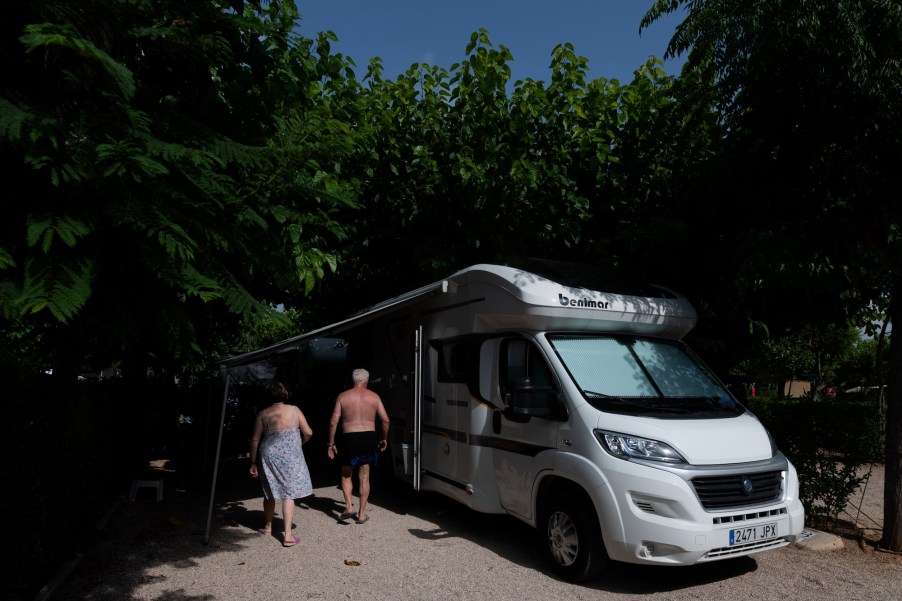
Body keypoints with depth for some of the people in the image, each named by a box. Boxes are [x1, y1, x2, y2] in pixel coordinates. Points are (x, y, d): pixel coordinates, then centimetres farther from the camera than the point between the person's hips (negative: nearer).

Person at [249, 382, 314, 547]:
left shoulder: (262, 414, 2)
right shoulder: (294, 410, 0)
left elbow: (255, 439, 0)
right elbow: (308, 433, -2)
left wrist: (253, 463, 6)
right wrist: (299, 443, 18)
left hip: (268, 455, 2)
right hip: (290, 456, -2)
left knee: (270, 492, 19)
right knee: (288, 493, 2)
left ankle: (268, 526, 36)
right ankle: (287, 535, -2)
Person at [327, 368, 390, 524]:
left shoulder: (343, 396, 1)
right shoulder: (374, 397, 3)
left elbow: (333, 422, -3)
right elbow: (385, 420, 0)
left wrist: (331, 443, 5)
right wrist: (384, 438, 14)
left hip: (350, 438, -1)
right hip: (369, 437, 1)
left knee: (346, 475, 19)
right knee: (364, 477, 11)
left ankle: (349, 506, 3)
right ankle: (362, 514, 14)